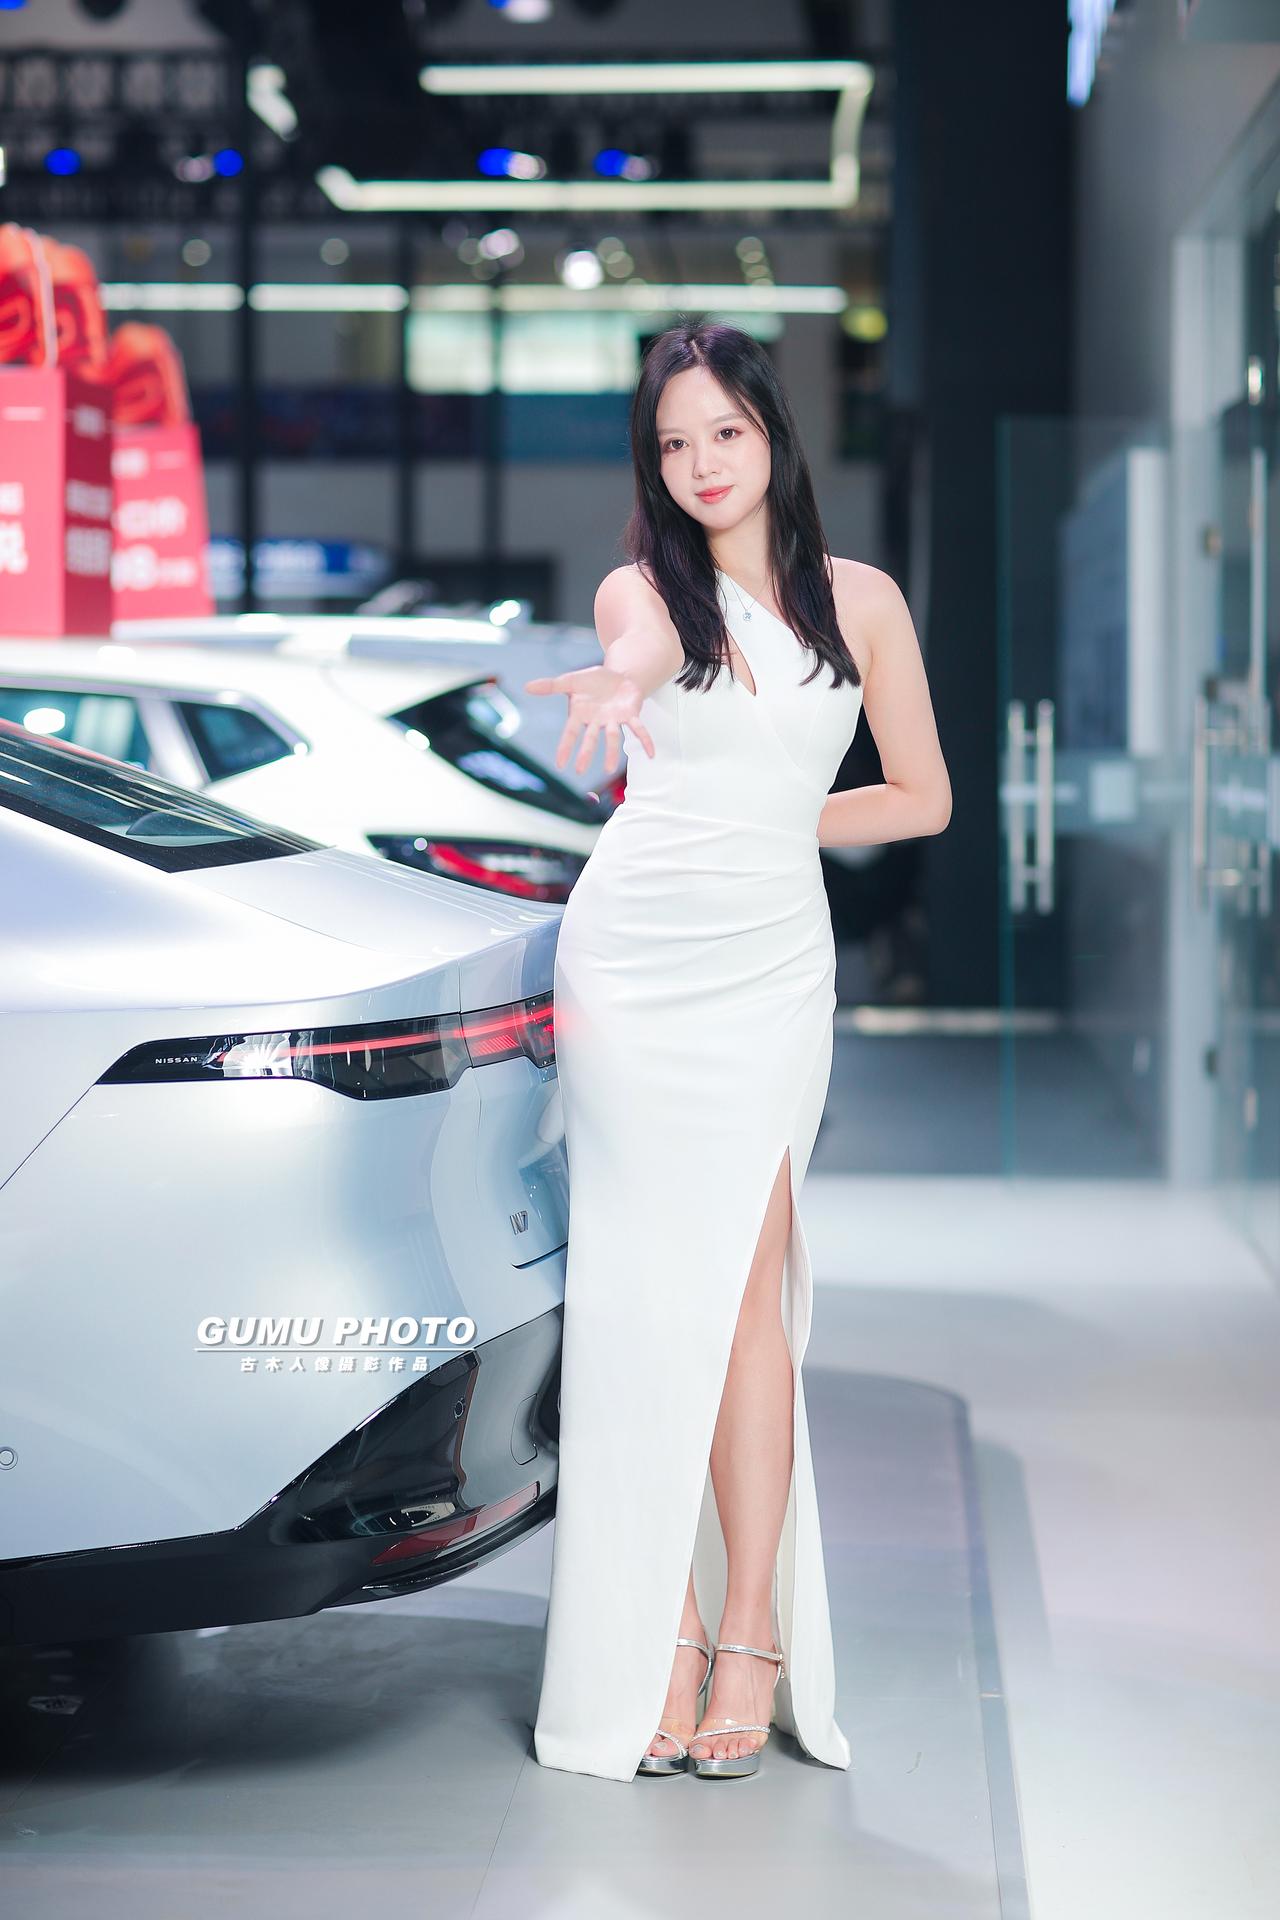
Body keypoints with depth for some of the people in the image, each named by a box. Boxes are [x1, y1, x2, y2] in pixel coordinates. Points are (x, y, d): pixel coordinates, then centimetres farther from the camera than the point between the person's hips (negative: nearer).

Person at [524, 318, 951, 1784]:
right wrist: (617, 685, -45)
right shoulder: (642, 585, 5)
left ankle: (752, 1636, -2)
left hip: (772, 963, 0)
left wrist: (770, 823, 5)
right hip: (632, 957, 0)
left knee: (741, 1284, -8)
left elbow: (923, 798, 14)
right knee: (651, 1293, -4)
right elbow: (642, 646, -22)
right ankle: (665, 1643, 1)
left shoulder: (860, 601, 9)